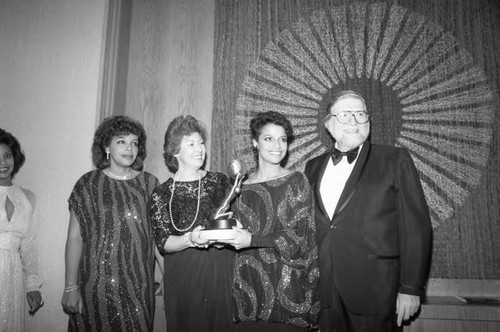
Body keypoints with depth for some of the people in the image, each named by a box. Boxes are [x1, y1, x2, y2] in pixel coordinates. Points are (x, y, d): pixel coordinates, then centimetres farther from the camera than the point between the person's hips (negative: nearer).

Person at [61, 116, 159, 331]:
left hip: (139, 283, 2)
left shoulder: (149, 183, 3)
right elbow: (75, 237, -3)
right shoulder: (89, 184, -1)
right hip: (98, 283, -1)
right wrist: (71, 287, -7)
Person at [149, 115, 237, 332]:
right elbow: (163, 243, -6)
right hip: (183, 279, -1)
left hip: (222, 273, 2)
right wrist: (190, 239, -24)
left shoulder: (220, 181, 3)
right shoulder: (162, 194, -1)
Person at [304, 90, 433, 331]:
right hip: (324, 291, 3)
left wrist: (411, 288, -8)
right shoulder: (313, 167, 8)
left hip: (375, 292, -3)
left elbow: (415, 226, -6)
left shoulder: (394, 160, -3)